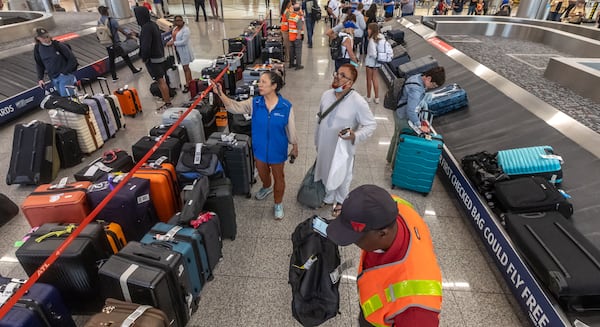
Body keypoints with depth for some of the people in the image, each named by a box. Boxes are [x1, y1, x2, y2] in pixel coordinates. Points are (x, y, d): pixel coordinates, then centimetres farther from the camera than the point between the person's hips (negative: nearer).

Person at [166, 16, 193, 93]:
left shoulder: (186, 29, -17)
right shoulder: (175, 28, 9)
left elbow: (184, 42, -23)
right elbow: (174, 37, 21)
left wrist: (173, 43, -20)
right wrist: (170, 41, -1)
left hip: (184, 51, -8)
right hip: (178, 51, 8)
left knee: (186, 68, -2)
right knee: (185, 67, 15)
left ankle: (187, 85, 5)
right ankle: (190, 81, 28)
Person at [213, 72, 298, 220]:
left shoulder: (286, 106, -19)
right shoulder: (254, 103, -12)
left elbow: (291, 129, -9)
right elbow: (234, 107, -21)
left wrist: (295, 147, 1)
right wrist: (221, 94, -37)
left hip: (278, 150, -3)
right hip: (259, 148, 3)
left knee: (278, 177, 17)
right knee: (262, 173, 28)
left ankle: (278, 204, 40)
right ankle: (267, 187, 63)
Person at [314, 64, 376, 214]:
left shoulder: (358, 102, -23)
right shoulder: (326, 95, -6)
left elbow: (371, 124, -16)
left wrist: (355, 135, -34)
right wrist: (317, 142, 13)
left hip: (343, 149, -4)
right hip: (325, 146, 5)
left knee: (342, 177, 18)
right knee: (326, 173, 24)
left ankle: (340, 201, 47)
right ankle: (329, 197, 52)